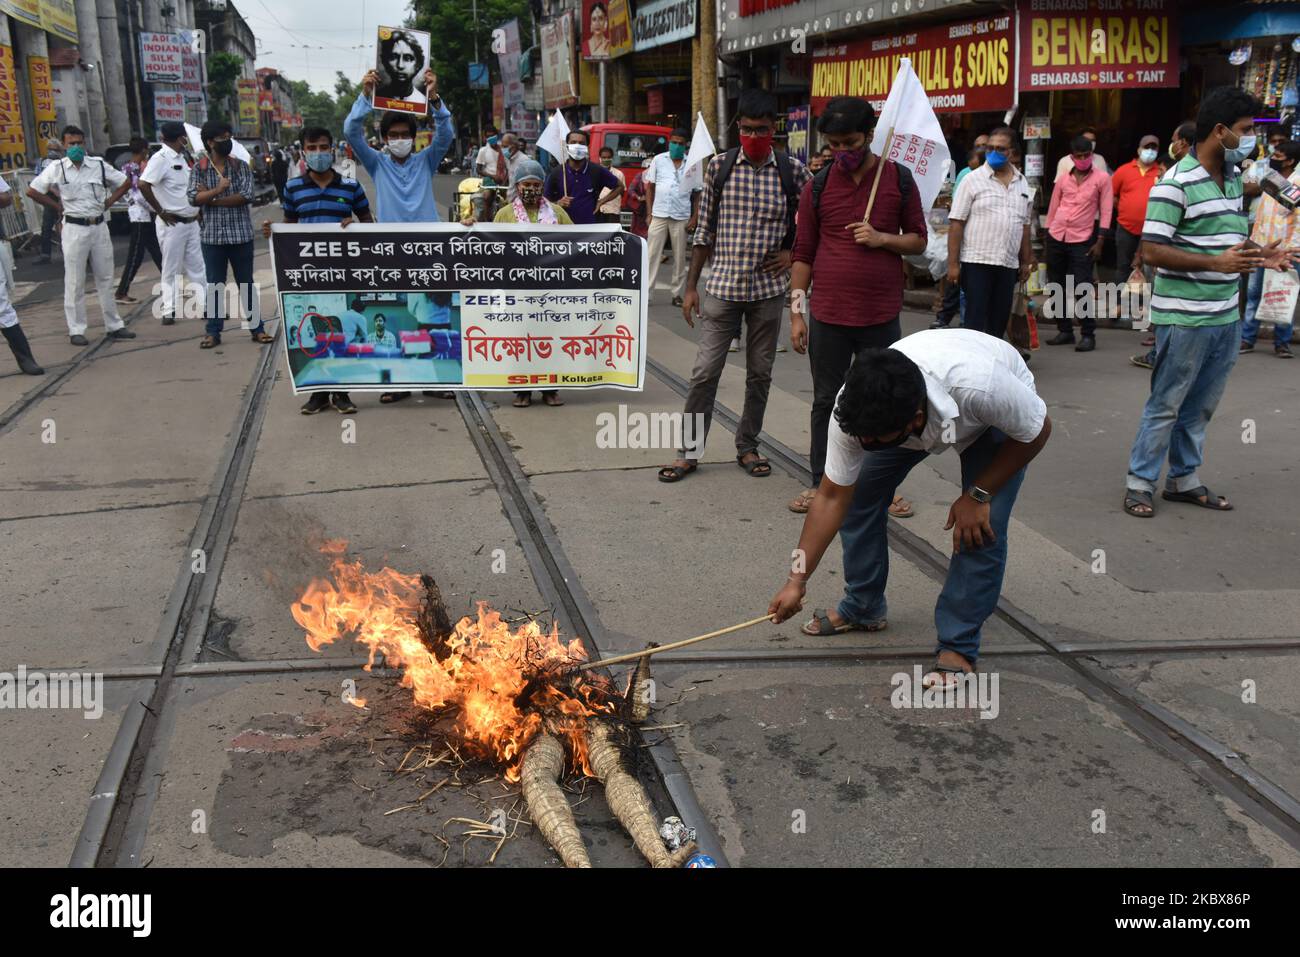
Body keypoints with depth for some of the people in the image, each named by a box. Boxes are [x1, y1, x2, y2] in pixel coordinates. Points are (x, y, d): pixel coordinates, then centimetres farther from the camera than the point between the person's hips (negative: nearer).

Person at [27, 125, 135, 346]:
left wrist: (108, 203, 4)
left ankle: (114, 325, 18)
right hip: (74, 228, -3)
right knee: (75, 282, 0)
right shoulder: (57, 168, -2)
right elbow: (32, 191, 3)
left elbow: (125, 182, 11)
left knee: (105, 278, 10)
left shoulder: (99, 165, 2)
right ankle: (76, 330, 5)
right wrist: (58, 207, 0)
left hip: (99, 226, 3)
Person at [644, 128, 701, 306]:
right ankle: (646, 291, 1)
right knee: (653, 254, -1)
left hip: (681, 217, 1)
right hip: (659, 215, -1)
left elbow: (697, 194, 7)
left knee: (680, 257, 7)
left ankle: (677, 293, 14)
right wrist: (649, 213, 0)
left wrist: (694, 217, -1)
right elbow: (650, 187, 7)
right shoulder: (659, 160, 4)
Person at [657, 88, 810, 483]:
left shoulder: (793, 171, -2)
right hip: (722, 286, 0)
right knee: (705, 371, -1)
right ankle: (689, 452, 10)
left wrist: (793, 254, -2)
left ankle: (747, 447, 25)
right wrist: (691, 286, 2)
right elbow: (705, 230, 4)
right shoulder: (720, 166, -1)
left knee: (760, 374, 10)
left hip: (768, 289, 1)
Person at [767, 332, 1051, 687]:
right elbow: (833, 496, -22)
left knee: (981, 530, -19)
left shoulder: (979, 384, -46)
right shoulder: (856, 408, -34)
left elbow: (1037, 430, -24)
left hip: (1001, 415, -3)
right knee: (858, 492, -6)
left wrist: (977, 495, -23)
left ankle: (958, 647, -2)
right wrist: (797, 580, -22)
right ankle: (863, 609, 16)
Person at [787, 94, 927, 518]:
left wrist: (883, 238, -13)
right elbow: (803, 253, 4)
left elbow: (919, 240, 7)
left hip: (882, 316, 0)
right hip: (827, 316, 0)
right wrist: (796, 311, 0)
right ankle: (821, 483, 22)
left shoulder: (899, 179, 2)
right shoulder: (819, 186, 2)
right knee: (826, 401, 9)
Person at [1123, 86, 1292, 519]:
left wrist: (1255, 257, 5)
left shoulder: (1235, 178, 13)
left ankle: (1184, 479, 25)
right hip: (1184, 317, -8)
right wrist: (1216, 263, -24)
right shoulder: (1176, 183, -14)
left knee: (1200, 406, 14)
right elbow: (1152, 252, -19)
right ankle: (1140, 482, 12)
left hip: (1226, 317, 8)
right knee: (1166, 405, 1)